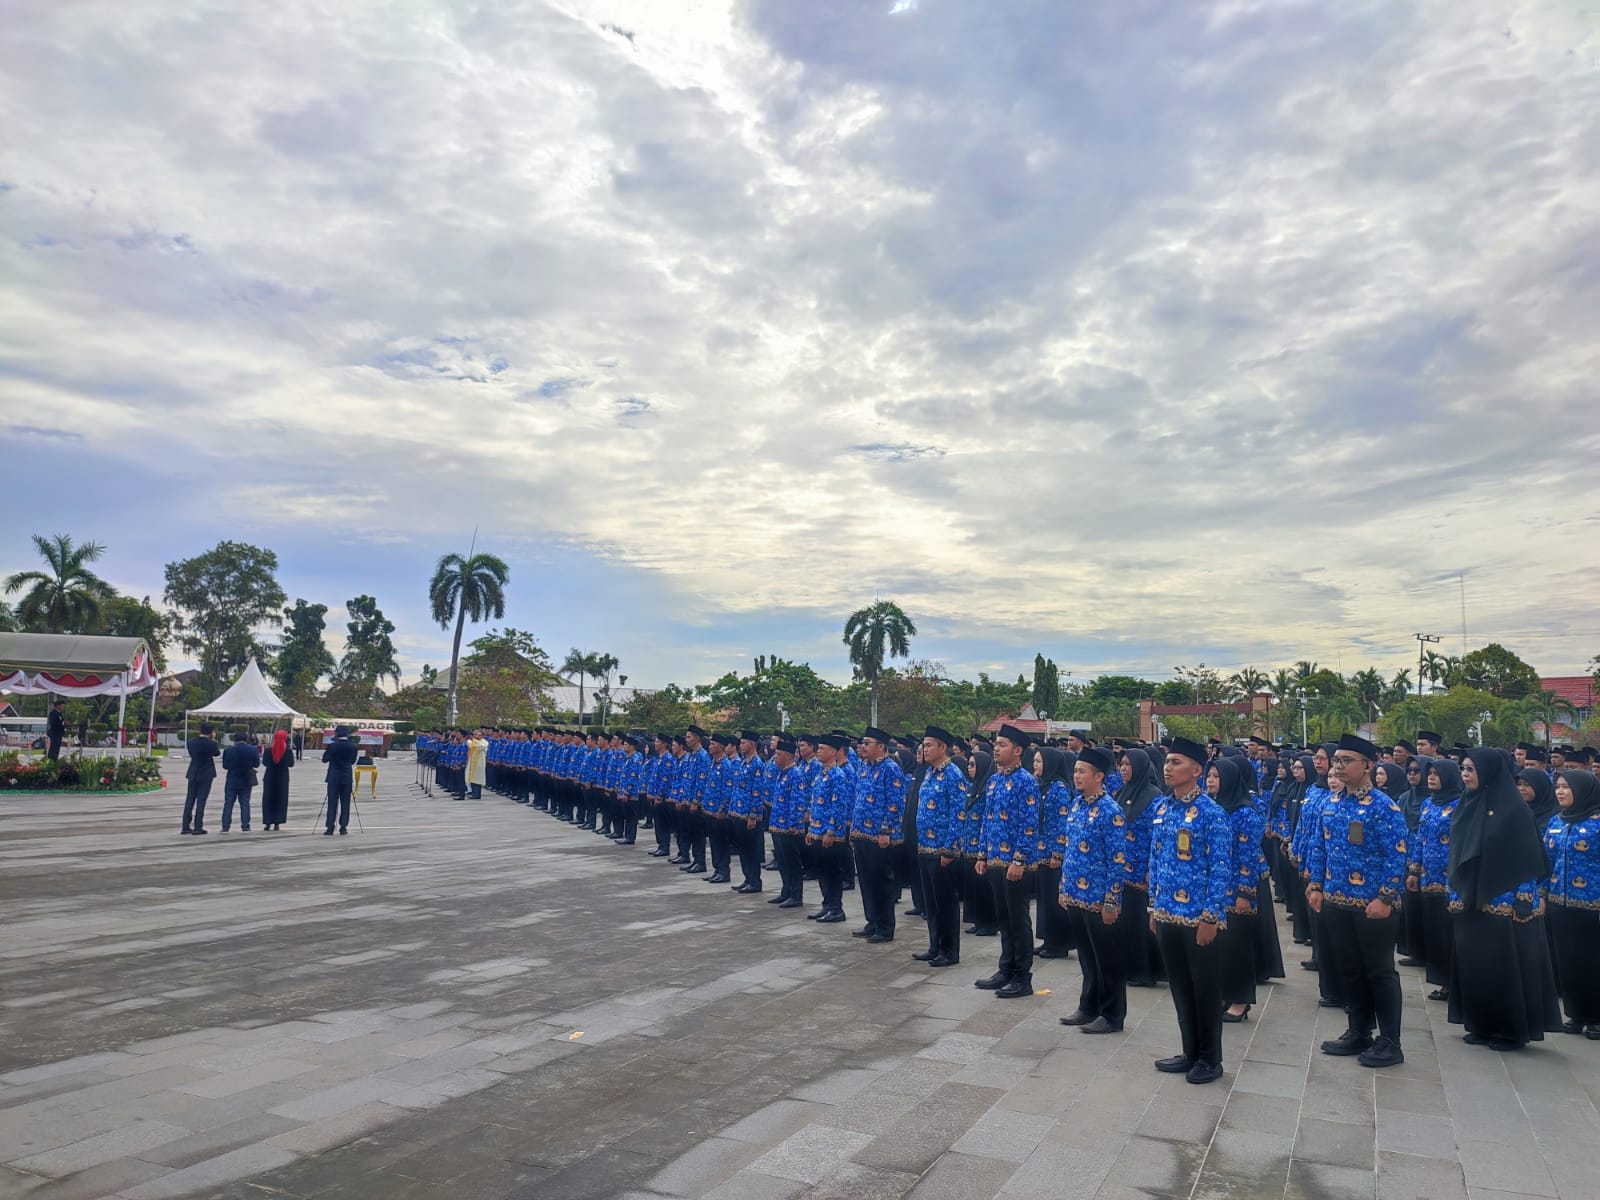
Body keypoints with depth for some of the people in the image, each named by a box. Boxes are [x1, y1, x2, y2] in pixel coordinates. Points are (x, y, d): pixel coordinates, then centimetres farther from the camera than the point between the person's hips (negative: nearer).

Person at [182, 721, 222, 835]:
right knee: (201, 801, -1)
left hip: (193, 774, 5)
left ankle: (186, 827, 12)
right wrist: (213, 740, 9)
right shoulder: (210, 743, -13)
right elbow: (217, 753, 3)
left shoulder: (191, 741, 0)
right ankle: (198, 827, -2)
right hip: (206, 774, -5)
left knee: (189, 800, 9)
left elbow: (191, 754, 14)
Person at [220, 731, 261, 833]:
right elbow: (257, 764, 0)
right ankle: (245, 826, 4)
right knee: (245, 803, 6)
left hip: (232, 780, -1)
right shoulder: (253, 750, -8)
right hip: (246, 781, 1)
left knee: (228, 803, 8)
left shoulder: (228, 750, -9)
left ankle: (225, 827, 7)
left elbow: (225, 766, -1)